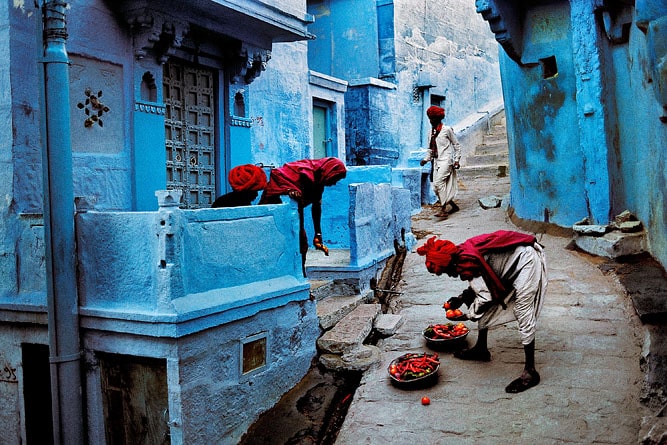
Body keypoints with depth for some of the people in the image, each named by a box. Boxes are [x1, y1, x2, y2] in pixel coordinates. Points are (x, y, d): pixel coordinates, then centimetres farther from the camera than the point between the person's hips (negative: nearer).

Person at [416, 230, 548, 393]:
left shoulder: (466, 262, -26)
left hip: (526, 259, -10)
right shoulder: (463, 253, 1)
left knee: (523, 313, -12)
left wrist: (468, 315, -10)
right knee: (487, 309, 13)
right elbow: (481, 283, 14)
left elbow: (485, 297, -23)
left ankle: (530, 372, -8)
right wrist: (461, 298, 5)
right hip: (511, 259, 11)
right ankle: (481, 349, 27)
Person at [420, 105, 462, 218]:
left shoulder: (447, 129, -2)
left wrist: (456, 160, -4)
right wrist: (426, 159, 6)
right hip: (436, 162, 7)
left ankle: (443, 210, -22)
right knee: (436, 188, 2)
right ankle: (454, 206, 20)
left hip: (446, 161, -7)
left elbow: (457, 145, 2)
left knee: (438, 182, -24)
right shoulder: (431, 131, 16)